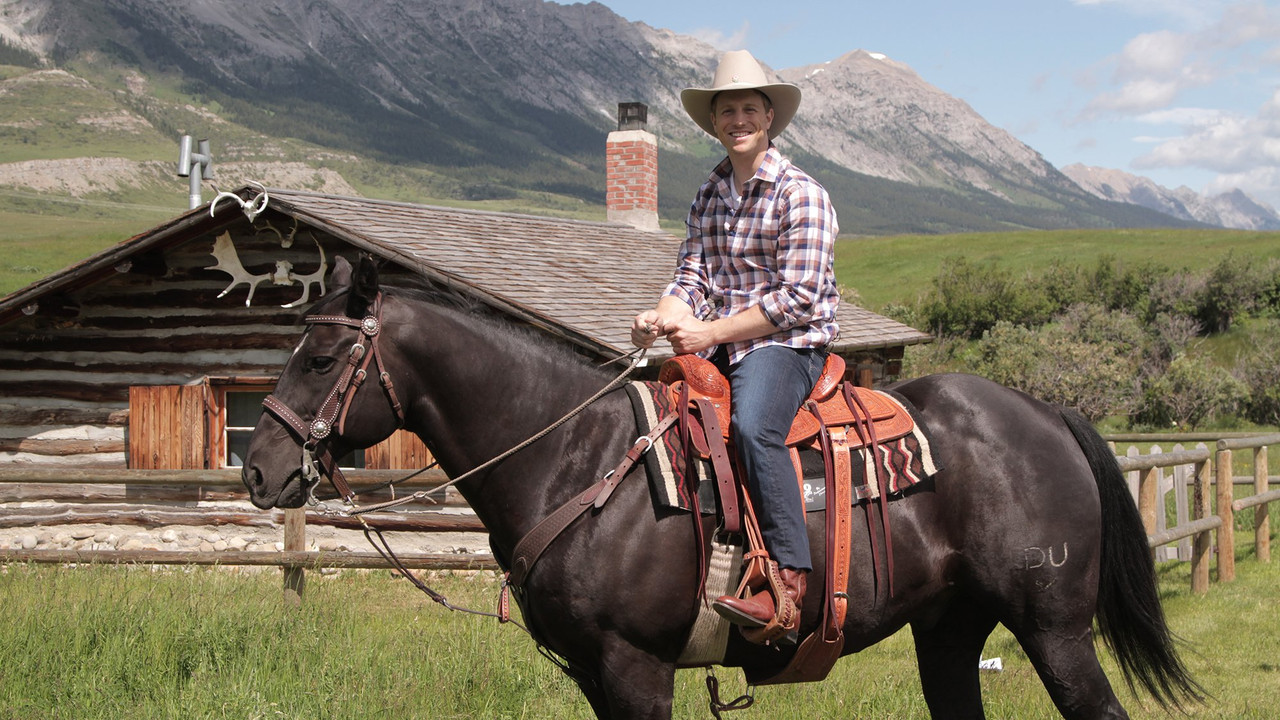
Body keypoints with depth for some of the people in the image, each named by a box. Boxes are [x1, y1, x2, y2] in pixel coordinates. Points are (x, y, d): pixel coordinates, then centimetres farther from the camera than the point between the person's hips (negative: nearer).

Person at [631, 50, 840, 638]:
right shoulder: (708, 197, 15)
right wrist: (662, 319, -14)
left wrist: (712, 332, -18)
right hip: (714, 346, 8)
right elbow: (692, 276, 10)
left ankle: (788, 585, -39)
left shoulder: (801, 194, -7)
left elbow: (798, 299, -13)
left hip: (788, 344, -8)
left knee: (753, 425, -36)